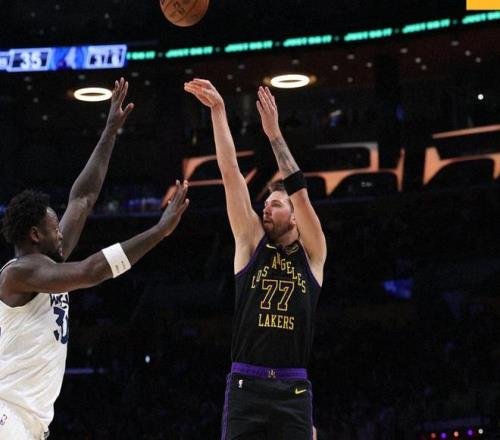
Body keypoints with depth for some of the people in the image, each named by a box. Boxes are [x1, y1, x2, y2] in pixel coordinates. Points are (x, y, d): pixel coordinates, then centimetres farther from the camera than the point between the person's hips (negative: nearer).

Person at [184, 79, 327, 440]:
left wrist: (275, 133, -9)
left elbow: (299, 192, -6)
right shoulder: (252, 244, 10)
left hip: (293, 390, -1)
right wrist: (218, 112, 1)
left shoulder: (312, 253, 7)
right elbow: (231, 175, 5)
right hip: (246, 386, 1)